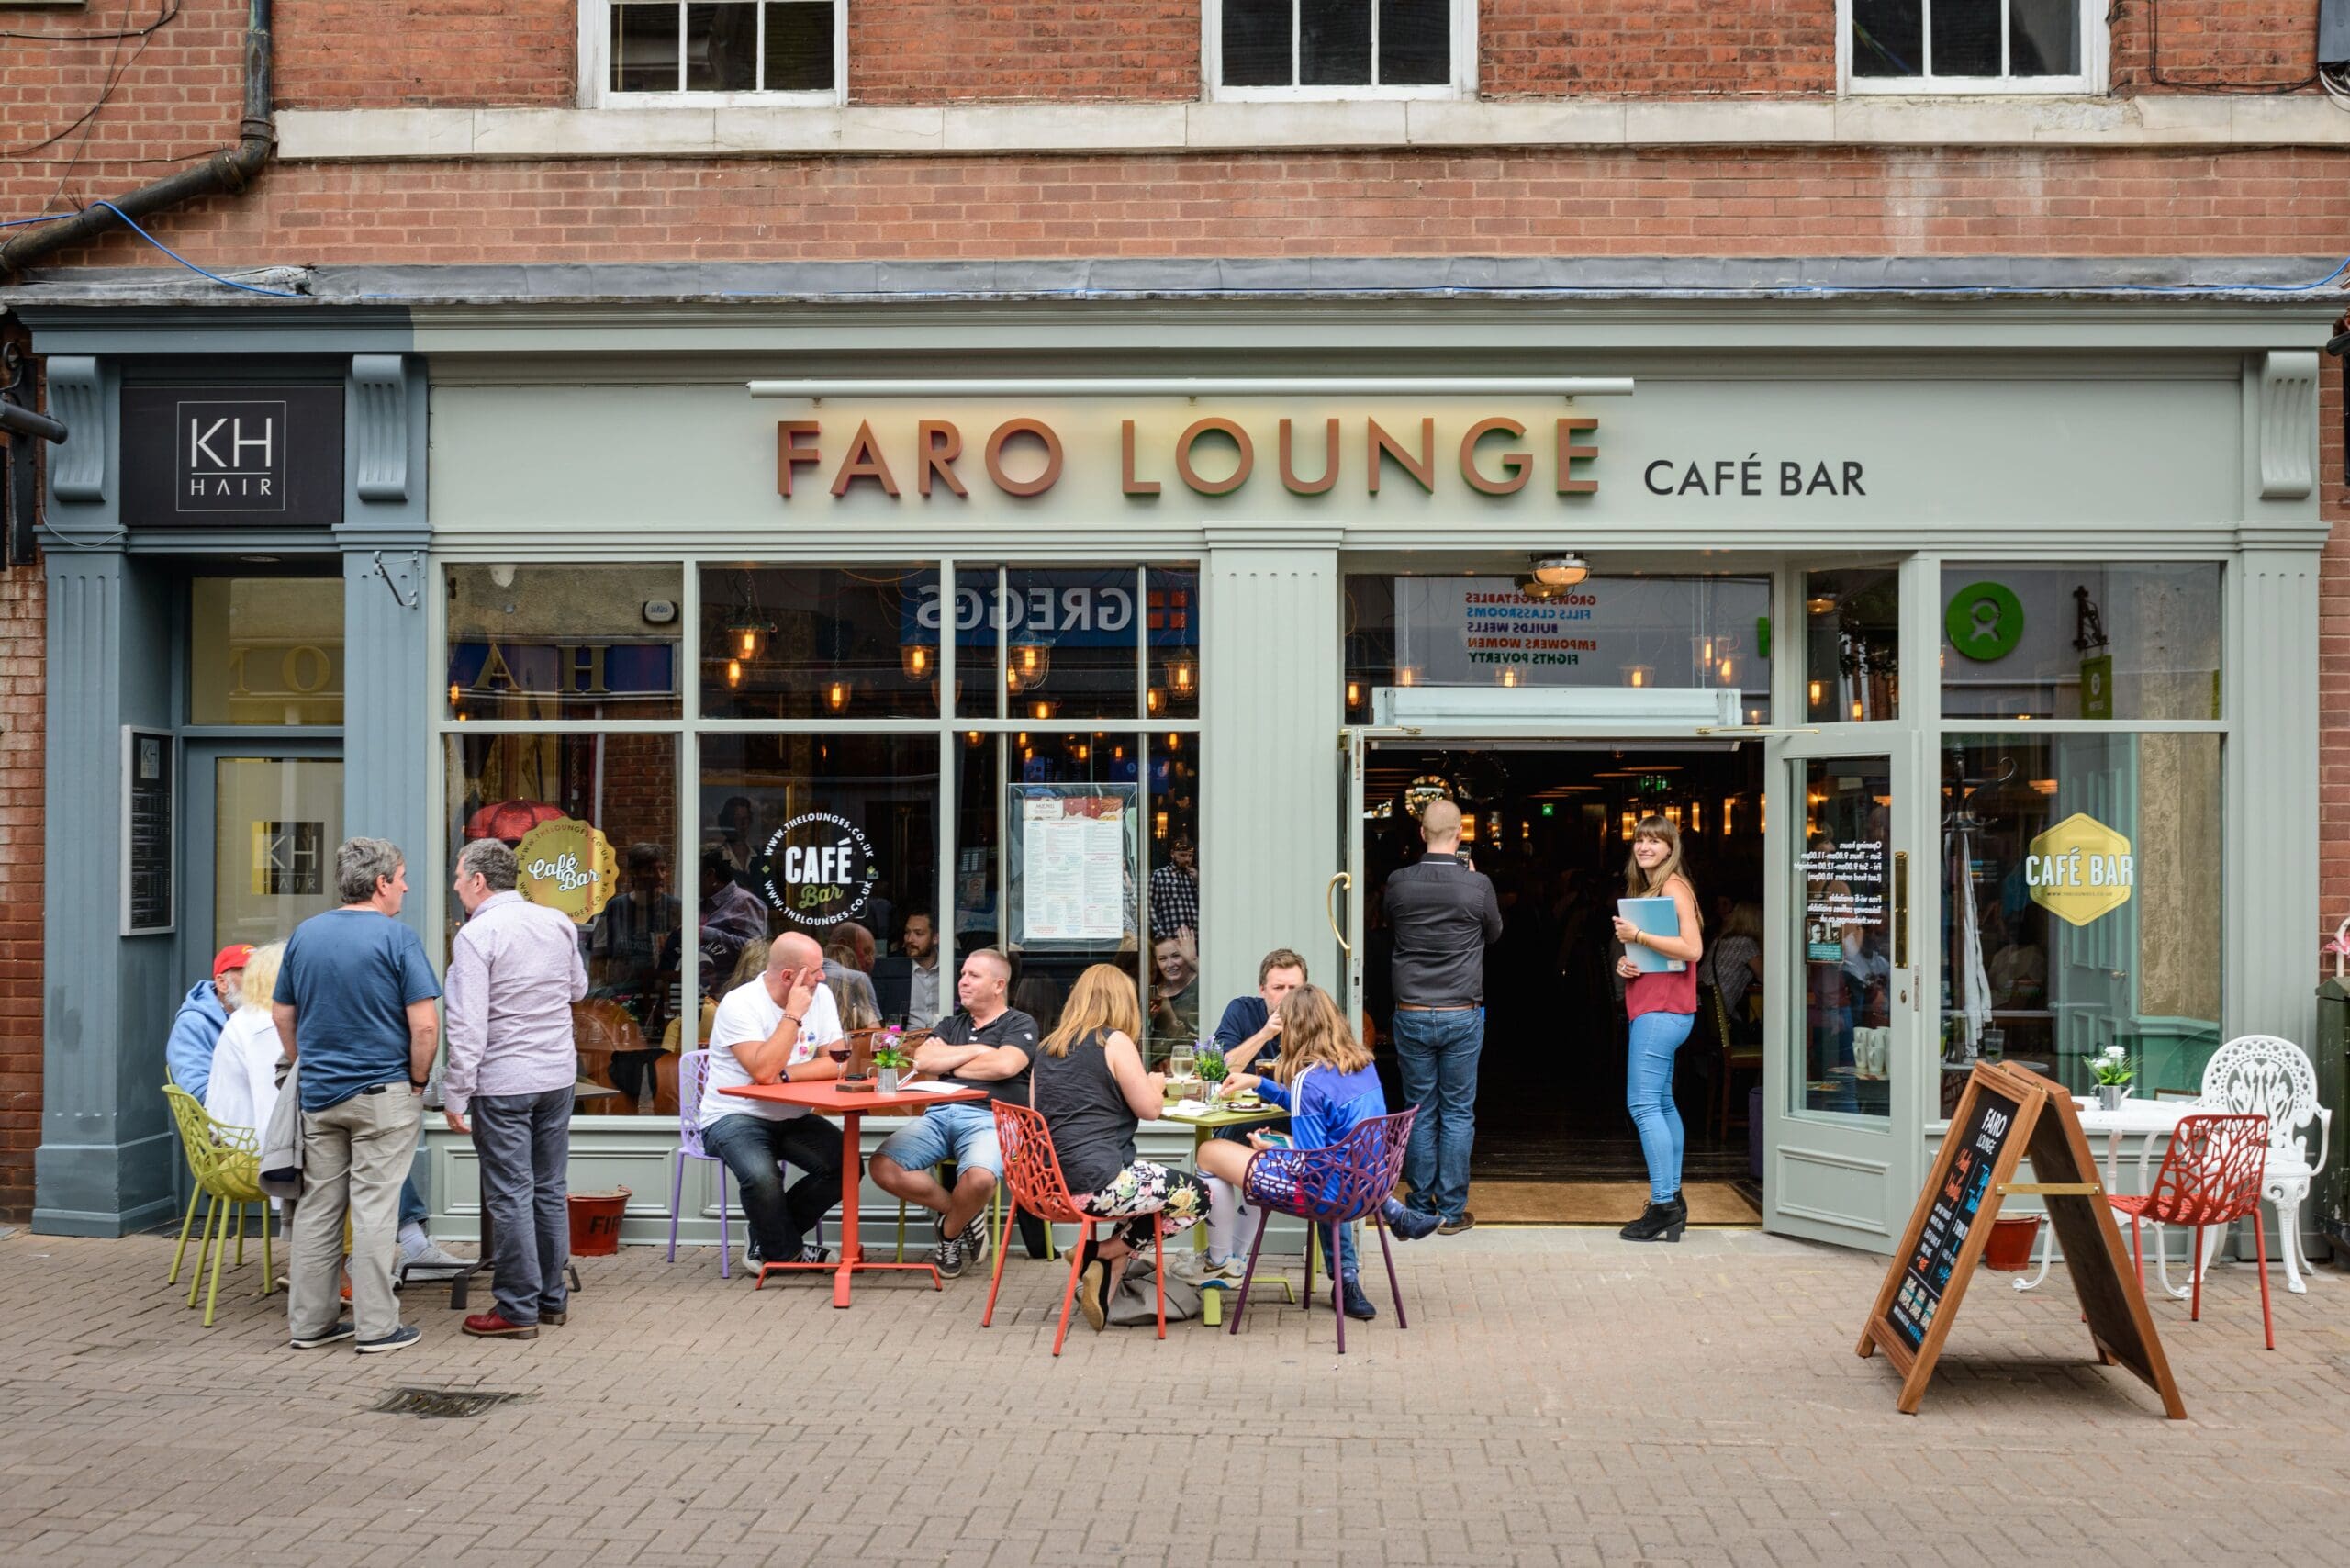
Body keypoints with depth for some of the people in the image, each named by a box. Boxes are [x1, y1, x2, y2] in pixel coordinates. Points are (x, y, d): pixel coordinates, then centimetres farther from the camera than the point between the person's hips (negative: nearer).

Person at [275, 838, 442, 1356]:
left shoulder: (304, 934, 6)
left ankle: (309, 1321, 15)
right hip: (383, 1092, -5)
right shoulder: (397, 938, -12)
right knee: (374, 1208, -2)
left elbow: (283, 1014, 13)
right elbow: (424, 1025, -16)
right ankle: (377, 1326, 1)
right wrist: (418, 1082, -3)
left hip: (318, 1094, 5)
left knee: (317, 1206, 11)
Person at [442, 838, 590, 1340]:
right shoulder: (558, 923, 5)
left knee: (510, 1195, -1)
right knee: (550, 1190, 14)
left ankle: (518, 1311, 3)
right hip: (558, 1073, 6)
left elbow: (467, 1025, -17)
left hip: (503, 1080, -6)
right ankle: (552, 1298, 21)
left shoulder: (476, 934, -13)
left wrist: (456, 1093, -12)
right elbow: (578, 988, 21)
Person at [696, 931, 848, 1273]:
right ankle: (788, 1252, -3)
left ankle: (770, 1240, 3)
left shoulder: (821, 997, 1)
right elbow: (763, 1071, -28)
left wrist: (784, 1075, -19)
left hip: (793, 1117, 6)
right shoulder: (739, 1004, -16)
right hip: (734, 1116, -6)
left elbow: (837, 1064, -6)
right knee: (761, 1176, -35)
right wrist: (793, 1014, -24)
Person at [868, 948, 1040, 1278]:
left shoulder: (1020, 1024, 10)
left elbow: (1004, 1065, -10)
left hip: (988, 1118, -5)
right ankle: (961, 1213, 0)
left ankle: (950, 1231, -3)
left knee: (978, 1179, -39)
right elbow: (923, 1061, 10)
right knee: (882, 1167, -21)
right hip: (940, 1114, 5)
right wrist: (976, 1051, 4)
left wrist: (948, 1062, 5)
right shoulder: (952, 1023, 27)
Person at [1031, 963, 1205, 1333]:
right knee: (1197, 1196, 4)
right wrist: (1155, 1083, 19)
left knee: (1144, 1182, 29)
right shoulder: (1115, 1042, -6)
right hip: (1093, 1183, -8)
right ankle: (1103, 1253, 1)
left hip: (1048, 1182, 8)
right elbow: (1149, 1109, -5)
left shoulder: (1048, 1048, 14)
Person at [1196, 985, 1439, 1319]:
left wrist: (1270, 1150, -2)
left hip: (1328, 1194, -7)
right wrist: (1259, 1083, 22)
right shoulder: (1363, 1064, 4)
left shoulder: (1309, 1079, -20)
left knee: (1209, 1152, 4)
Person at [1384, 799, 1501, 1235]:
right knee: (1457, 1113, 6)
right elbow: (1494, 934, 10)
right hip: (1462, 1015, -1)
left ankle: (1421, 1208, 13)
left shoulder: (1397, 883, -6)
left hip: (1412, 1014, 1)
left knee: (1420, 1112, 10)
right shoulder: (1477, 885, -10)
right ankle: (1452, 1211, 7)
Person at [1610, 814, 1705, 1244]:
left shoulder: (1673, 886, -10)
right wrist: (1625, 962, 6)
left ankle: (1663, 1206, -13)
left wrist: (1637, 936, -19)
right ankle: (1672, 1202, 18)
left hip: (1661, 1010, -10)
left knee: (1644, 1103, -13)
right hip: (1653, 1010, 10)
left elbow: (1692, 949, -21)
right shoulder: (1646, 889, 18)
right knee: (1661, 1103, 13)